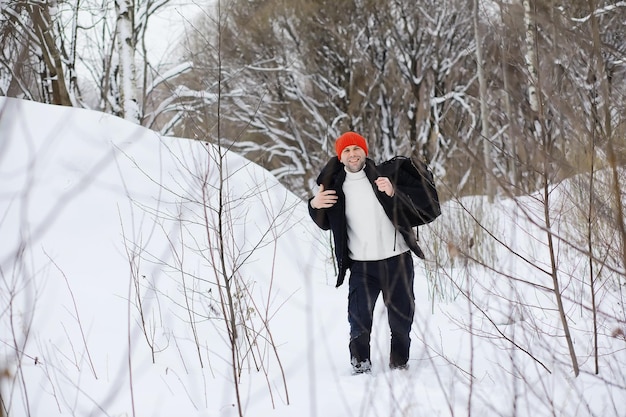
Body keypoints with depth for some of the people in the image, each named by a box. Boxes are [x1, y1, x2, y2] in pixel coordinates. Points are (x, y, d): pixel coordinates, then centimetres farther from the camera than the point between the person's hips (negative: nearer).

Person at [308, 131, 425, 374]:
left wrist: (392, 194, -29)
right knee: (359, 318, -11)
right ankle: (360, 361, 8)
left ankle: (400, 362, 27)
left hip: (397, 260, 0)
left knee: (401, 316, 9)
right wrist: (314, 206, -7)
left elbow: (409, 210, -9)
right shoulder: (336, 186, 3)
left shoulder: (383, 175, -3)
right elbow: (326, 224, 15)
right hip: (361, 265, 0)